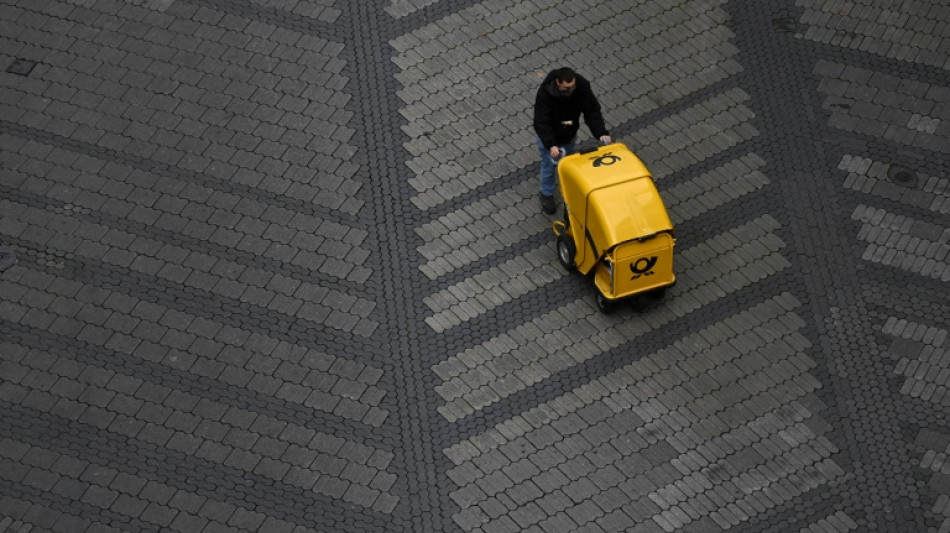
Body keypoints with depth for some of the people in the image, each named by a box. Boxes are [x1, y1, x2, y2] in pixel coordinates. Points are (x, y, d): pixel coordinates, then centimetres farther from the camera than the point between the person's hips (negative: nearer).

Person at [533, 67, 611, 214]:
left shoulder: (582, 86, -30)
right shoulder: (545, 92, -39)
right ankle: (547, 195, 40)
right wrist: (551, 145, -47)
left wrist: (601, 133, -36)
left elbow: (592, 112, -22)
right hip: (549, 136, -4)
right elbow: (541, 123, -36)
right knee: (548, 165, 15)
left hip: (569, 134, 4)